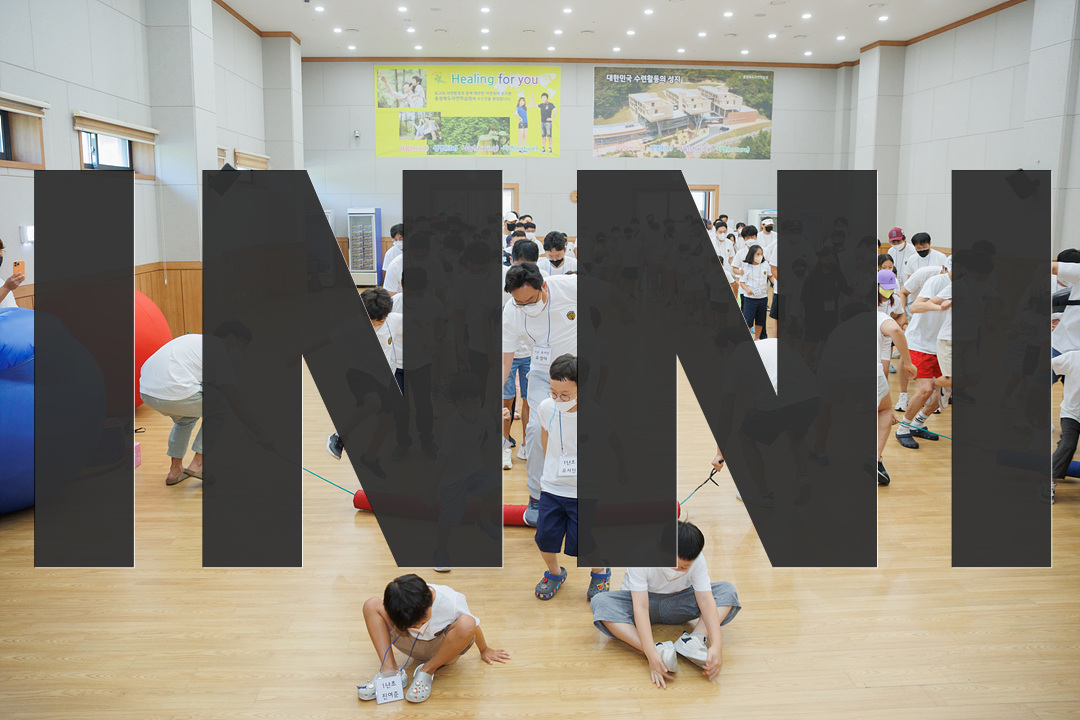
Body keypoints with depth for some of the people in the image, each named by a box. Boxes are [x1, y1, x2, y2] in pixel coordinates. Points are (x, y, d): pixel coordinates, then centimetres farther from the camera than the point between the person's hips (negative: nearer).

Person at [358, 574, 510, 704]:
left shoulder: (451, 602, -32)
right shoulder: (398, 601, -25)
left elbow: (474, 626, -12)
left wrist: (484, 650, 2)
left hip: (444, 650, -2)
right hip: (414, 645, 3)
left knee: (466, 624, -40)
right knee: (371, 605, -17)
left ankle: (427, 670, -20)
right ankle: (389, 669, -22)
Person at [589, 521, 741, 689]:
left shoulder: (697, 560, -23)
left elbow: (706, 600, -27)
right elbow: (640, 607, -36)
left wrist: (716, 646, -41)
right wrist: (651, 654, -48)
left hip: (678, 604, 2)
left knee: (728, 590, -19)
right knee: (599, 602, -35)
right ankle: (658, 650, -44)